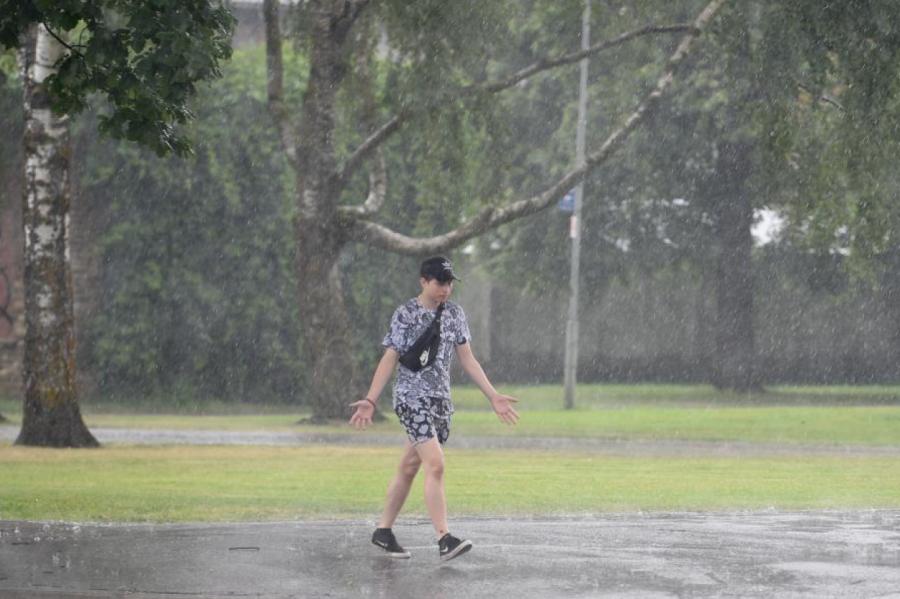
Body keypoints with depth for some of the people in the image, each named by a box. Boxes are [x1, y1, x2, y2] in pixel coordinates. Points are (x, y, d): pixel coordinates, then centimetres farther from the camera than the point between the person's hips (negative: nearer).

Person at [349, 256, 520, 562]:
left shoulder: (454, 313, 9)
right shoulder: (405, 315, -6)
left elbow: (467, 359, 13)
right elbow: (389, 359, -6)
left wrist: (493, 396, 9)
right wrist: (370, 401, -14)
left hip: (441, 400, 6)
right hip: (412, 397, -6)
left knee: (409, 468, 12)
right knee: (435, 465, -18)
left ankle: (384, 530, 23)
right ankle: (444, 539, -24)